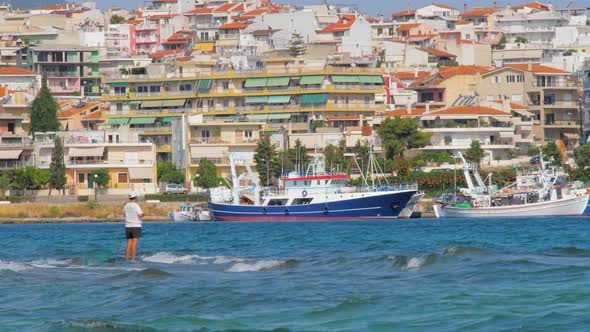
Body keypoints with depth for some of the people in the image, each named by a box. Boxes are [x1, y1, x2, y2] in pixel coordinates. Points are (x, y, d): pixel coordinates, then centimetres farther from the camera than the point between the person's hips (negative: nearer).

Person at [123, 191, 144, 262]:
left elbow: (124, 214, 26)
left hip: (128, 227, 6)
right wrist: (142, 214, 2)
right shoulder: (136, 206, -11)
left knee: (129, 245, 10)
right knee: (134, 244, -7)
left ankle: (126, 260, 8)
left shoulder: (126, 206, 8)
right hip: (136, 227, -6)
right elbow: (140, 215, -21)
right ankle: (133, 260, -13)